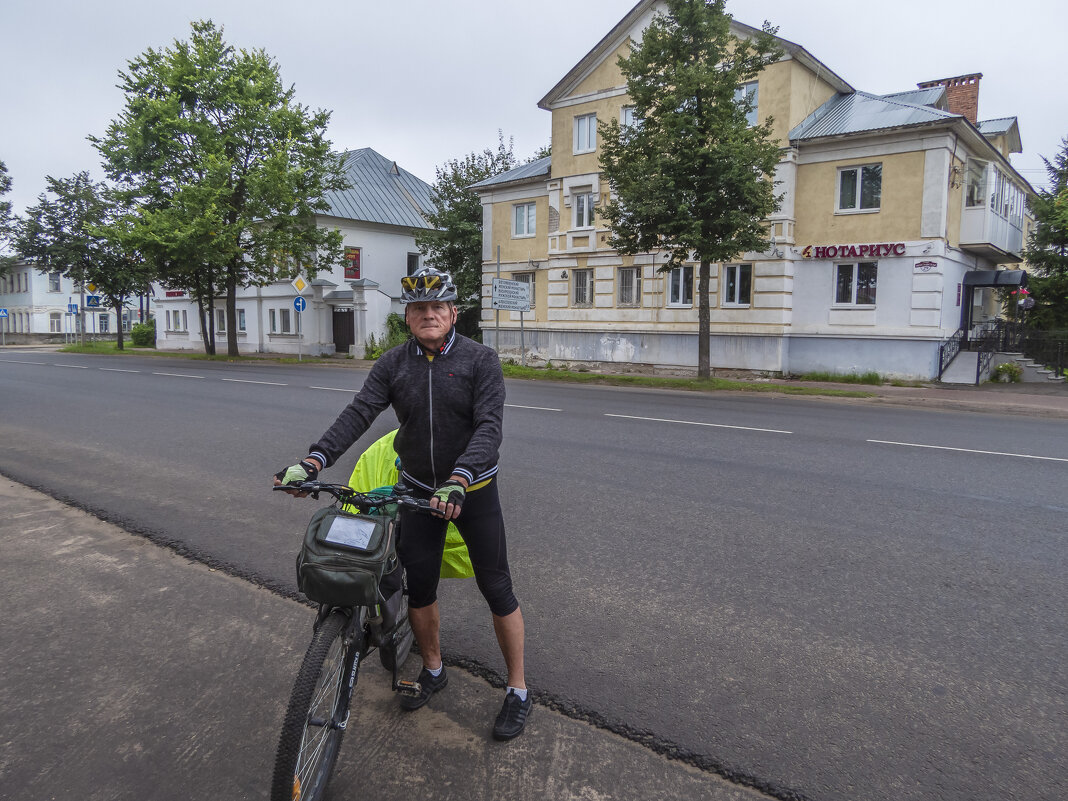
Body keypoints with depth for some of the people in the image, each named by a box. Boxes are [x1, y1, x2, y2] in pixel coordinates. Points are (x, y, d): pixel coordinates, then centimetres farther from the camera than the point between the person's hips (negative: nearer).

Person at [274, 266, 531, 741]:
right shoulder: (393, 364, -2)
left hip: (472, 489, -3)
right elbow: (357, 414, -12)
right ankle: (433, 670, 36)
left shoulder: (479, 359, -12)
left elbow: (489, 427, -22)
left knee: (497, 590, 2)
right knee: (419, 586, 11)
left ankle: (517, 690, 19)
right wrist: (312, 462, -27)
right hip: (418, 488, 4)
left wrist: (458, 480, -37)